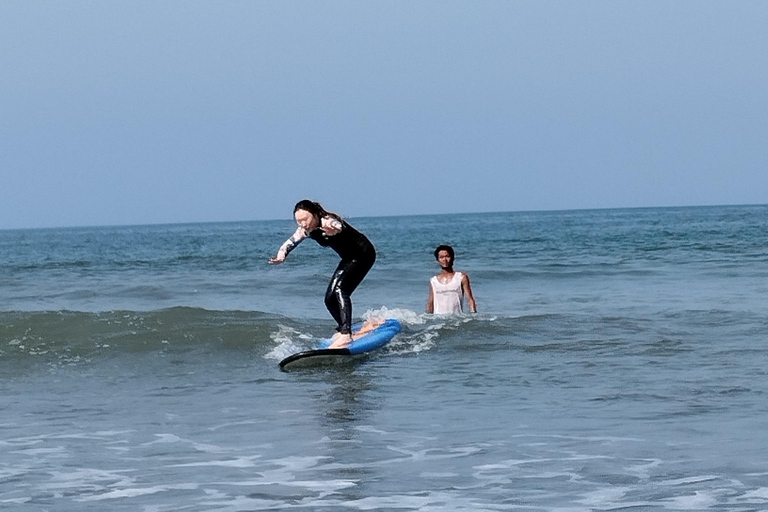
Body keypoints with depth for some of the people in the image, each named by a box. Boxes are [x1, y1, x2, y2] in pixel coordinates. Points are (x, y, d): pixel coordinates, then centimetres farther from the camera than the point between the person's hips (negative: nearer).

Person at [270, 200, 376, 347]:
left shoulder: (328, 221, -30)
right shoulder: (307, 230, -7)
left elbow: (338, 227, -54)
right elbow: (290, 242, -13)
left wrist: (332, 230, -80)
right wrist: (281, 255, -37)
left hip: (363, 254, -9)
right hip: (349, 259, 9)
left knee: (340, 288, -28)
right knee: (330, 299, 6)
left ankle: (345, 334, -35)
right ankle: (343, 329, 30)